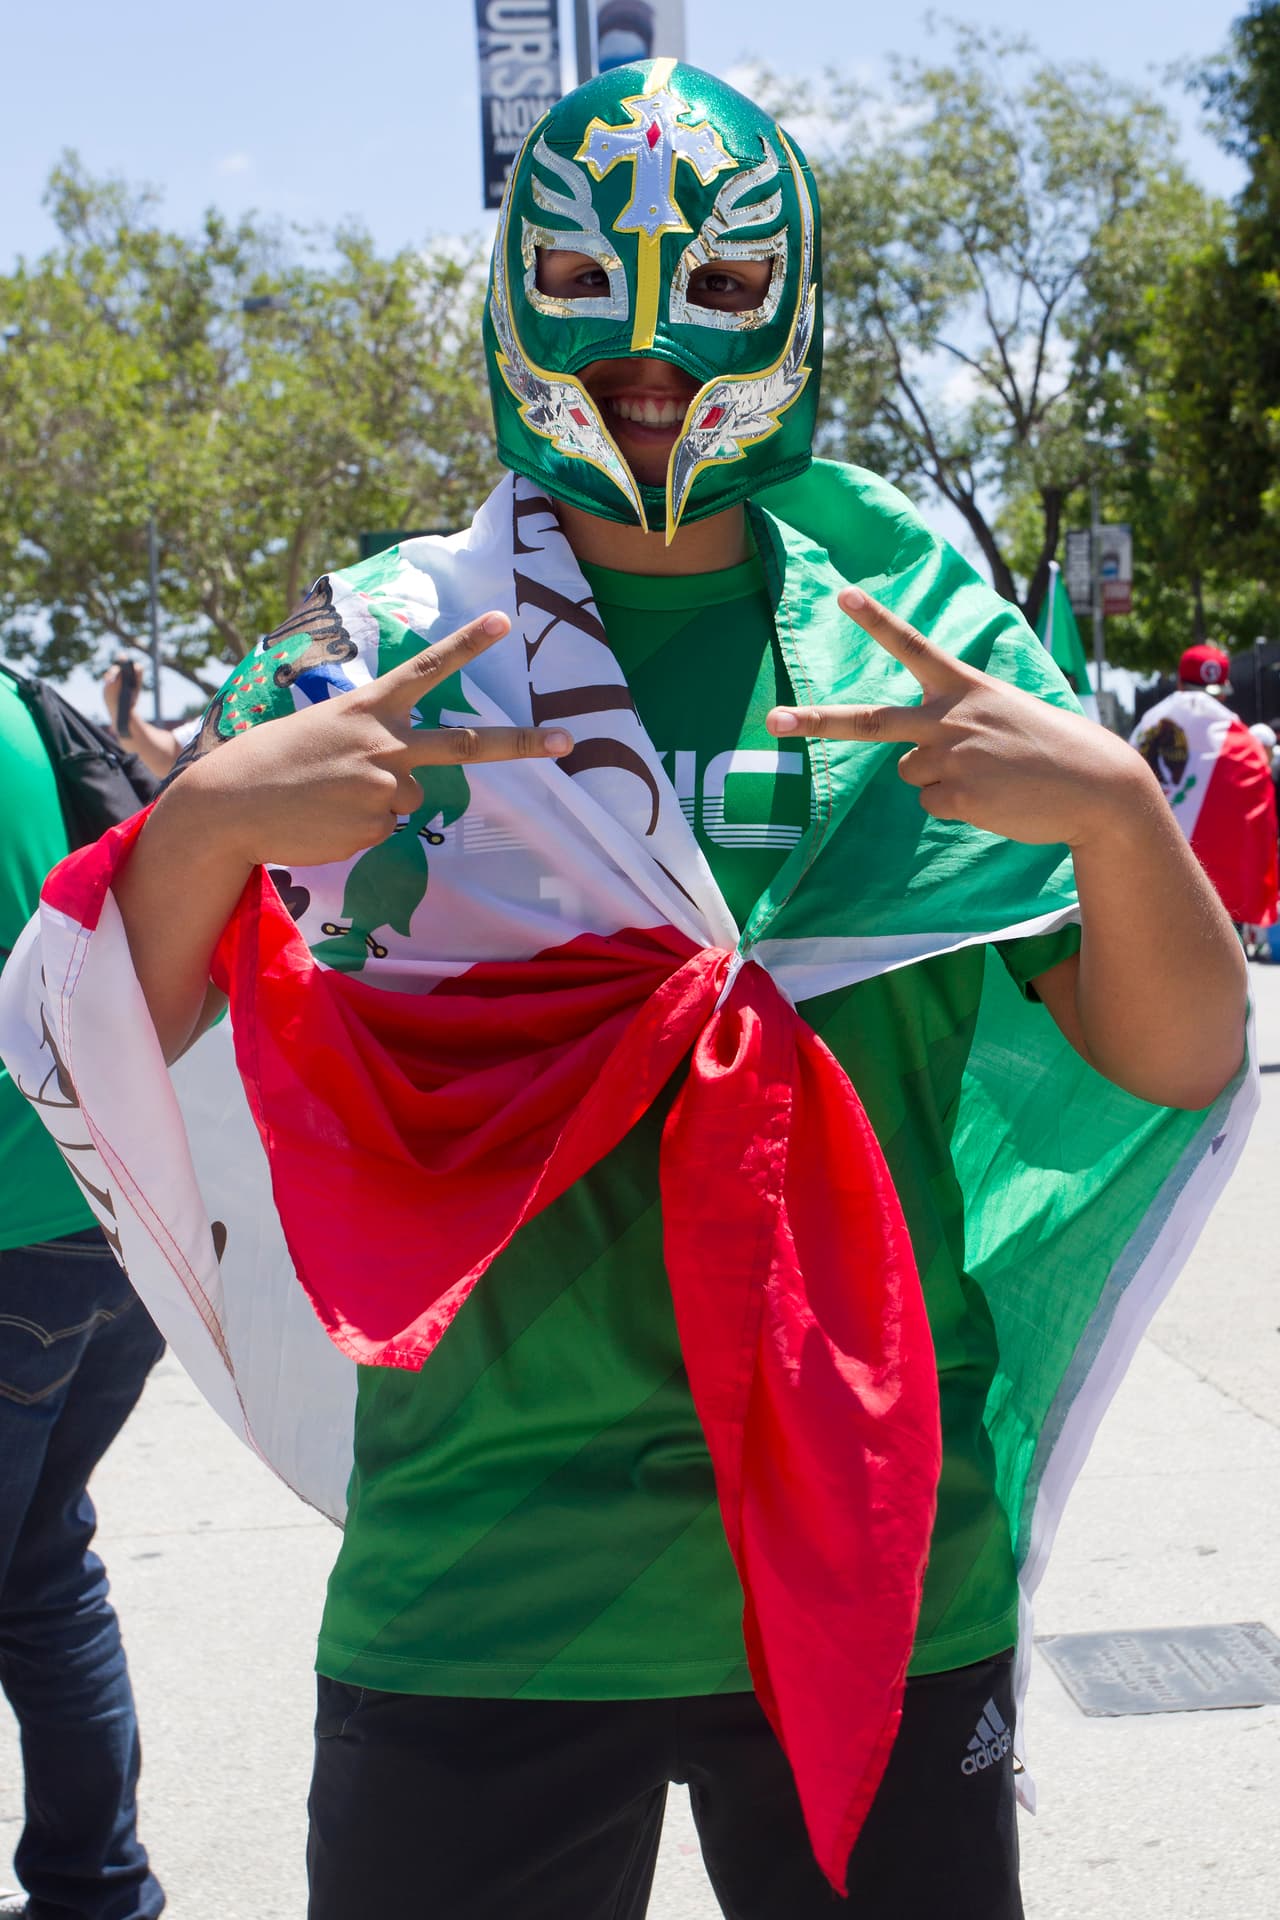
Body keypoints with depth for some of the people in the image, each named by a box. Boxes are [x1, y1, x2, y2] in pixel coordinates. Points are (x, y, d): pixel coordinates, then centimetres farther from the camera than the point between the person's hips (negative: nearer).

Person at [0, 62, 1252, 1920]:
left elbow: (1179, 1070, -1)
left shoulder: (929, 638, 2)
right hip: (476, 1603, -1)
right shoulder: (383, 646, 0)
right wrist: (201, 826, -20)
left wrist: (1118, 812, -20)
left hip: (887, 1585, 1)